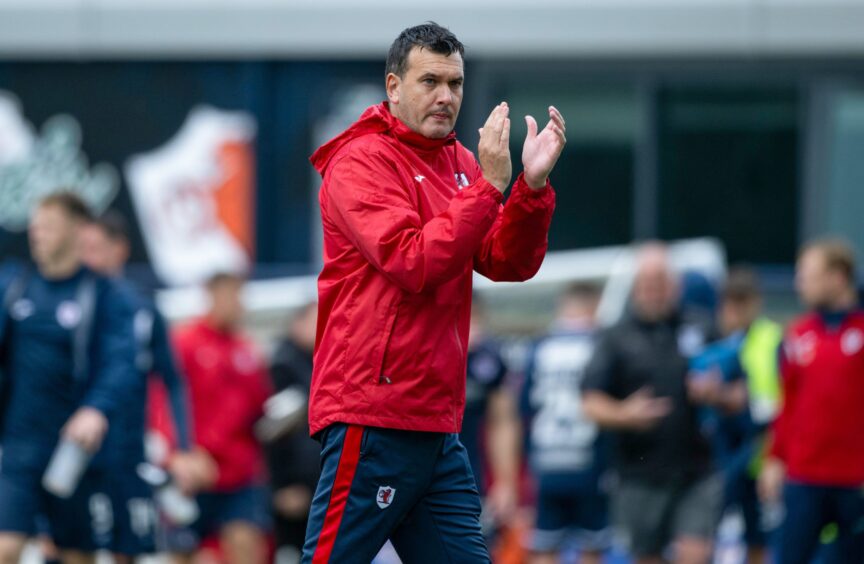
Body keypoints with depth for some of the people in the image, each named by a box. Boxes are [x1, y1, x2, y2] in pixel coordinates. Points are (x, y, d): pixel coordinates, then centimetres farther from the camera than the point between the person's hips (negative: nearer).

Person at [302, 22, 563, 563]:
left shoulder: (459, 163, 16)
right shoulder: (360, 162, -8)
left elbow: (509, 263, 7)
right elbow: (415, 264, -20)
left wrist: (533, 185, -8)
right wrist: (490, 185, -22)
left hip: (437, 428, 8)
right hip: (373, 421, -8)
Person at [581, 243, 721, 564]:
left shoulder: (702, 330, 8)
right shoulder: (616, 339, 6)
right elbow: (591, 403, -1)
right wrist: (623, 415, -21)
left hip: (698, 474, -1)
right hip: (640, 475, 1)